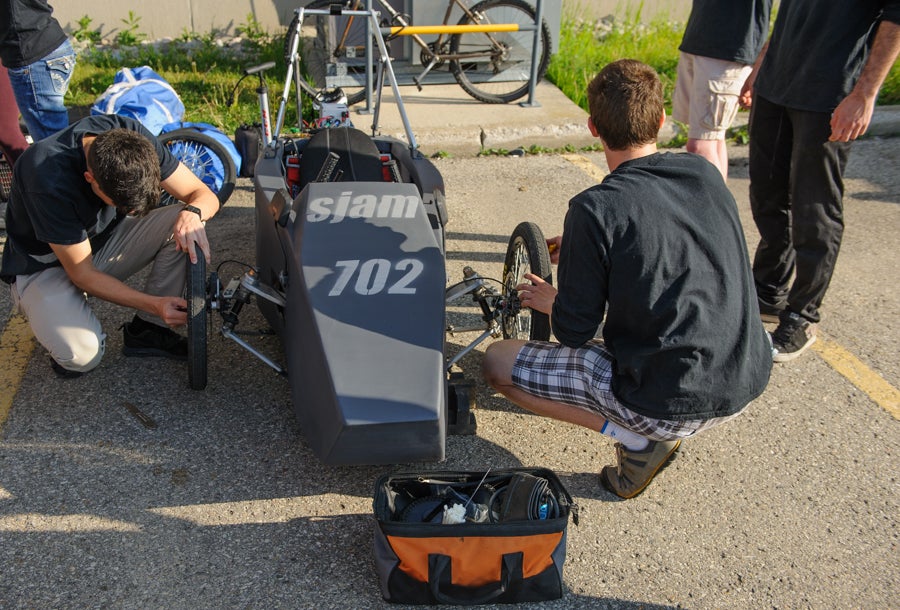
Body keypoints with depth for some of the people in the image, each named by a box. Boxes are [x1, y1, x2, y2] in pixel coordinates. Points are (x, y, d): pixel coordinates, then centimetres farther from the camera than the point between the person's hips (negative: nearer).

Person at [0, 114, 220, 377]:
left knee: (184, 222, -23)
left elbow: (204, 195, -15)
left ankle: (147, 329, -8)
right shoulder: (48, 179, -36)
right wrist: (155, 304, -33)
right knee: (83, 353, -32)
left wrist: (192, 213, -39)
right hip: (46, 265, -5)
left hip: (105, 239, 5)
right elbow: (82, 274, -26)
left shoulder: (131, 137, -22)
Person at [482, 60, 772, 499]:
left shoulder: (595, 209, -17)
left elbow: (573, 332, -10)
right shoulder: (706, 174, 2)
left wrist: (550, 300, 13)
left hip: (669, 403, -7)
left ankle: (638, 438, 0)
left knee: (497, 362, 5)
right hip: (747, 383, 7)